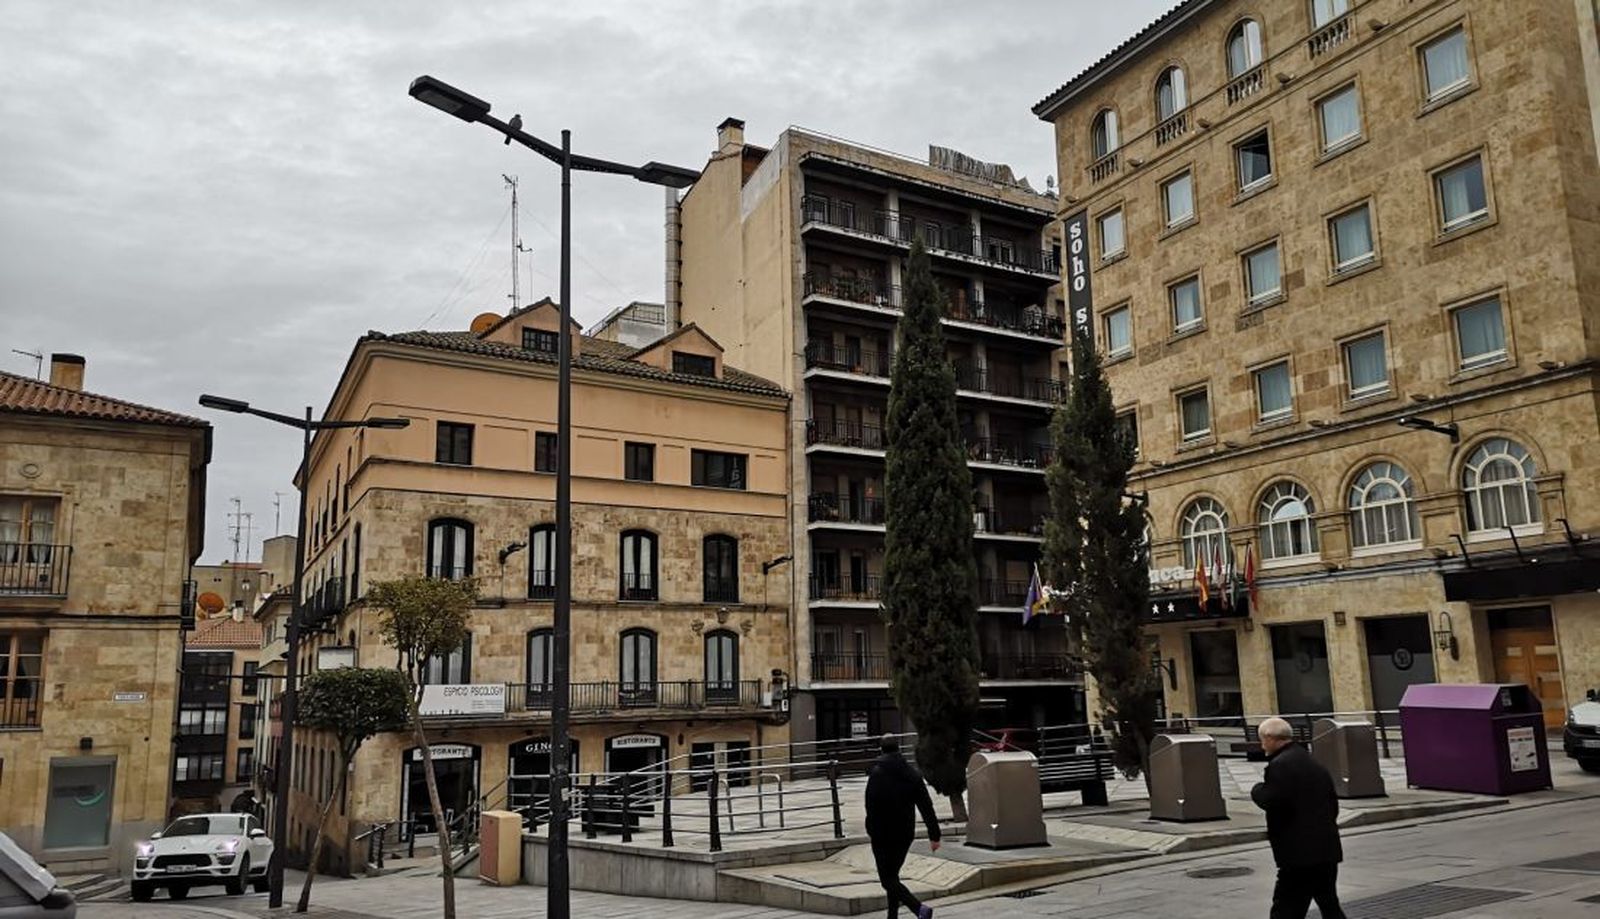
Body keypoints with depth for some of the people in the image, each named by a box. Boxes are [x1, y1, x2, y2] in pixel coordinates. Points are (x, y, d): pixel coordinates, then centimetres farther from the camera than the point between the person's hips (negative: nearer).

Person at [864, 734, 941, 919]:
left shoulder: (876, 773, -13)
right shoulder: (913, 773, 2)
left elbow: (871, 805, -14)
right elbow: (926, 806, -1)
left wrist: (871, 830, 0)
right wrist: (934, 834, 1)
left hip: (882, 834, -6)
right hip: (905, 834, 6)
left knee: (887, 879, -1)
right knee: (893, 874, 22)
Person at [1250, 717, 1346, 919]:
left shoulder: (1280, 765, -15)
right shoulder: (1314, 763, 16)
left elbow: (1270, 800, -24)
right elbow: (1333, 802, 21)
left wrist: (1257, 790, -4)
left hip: (1300, 852, -10)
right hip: (1327, 848, 10)